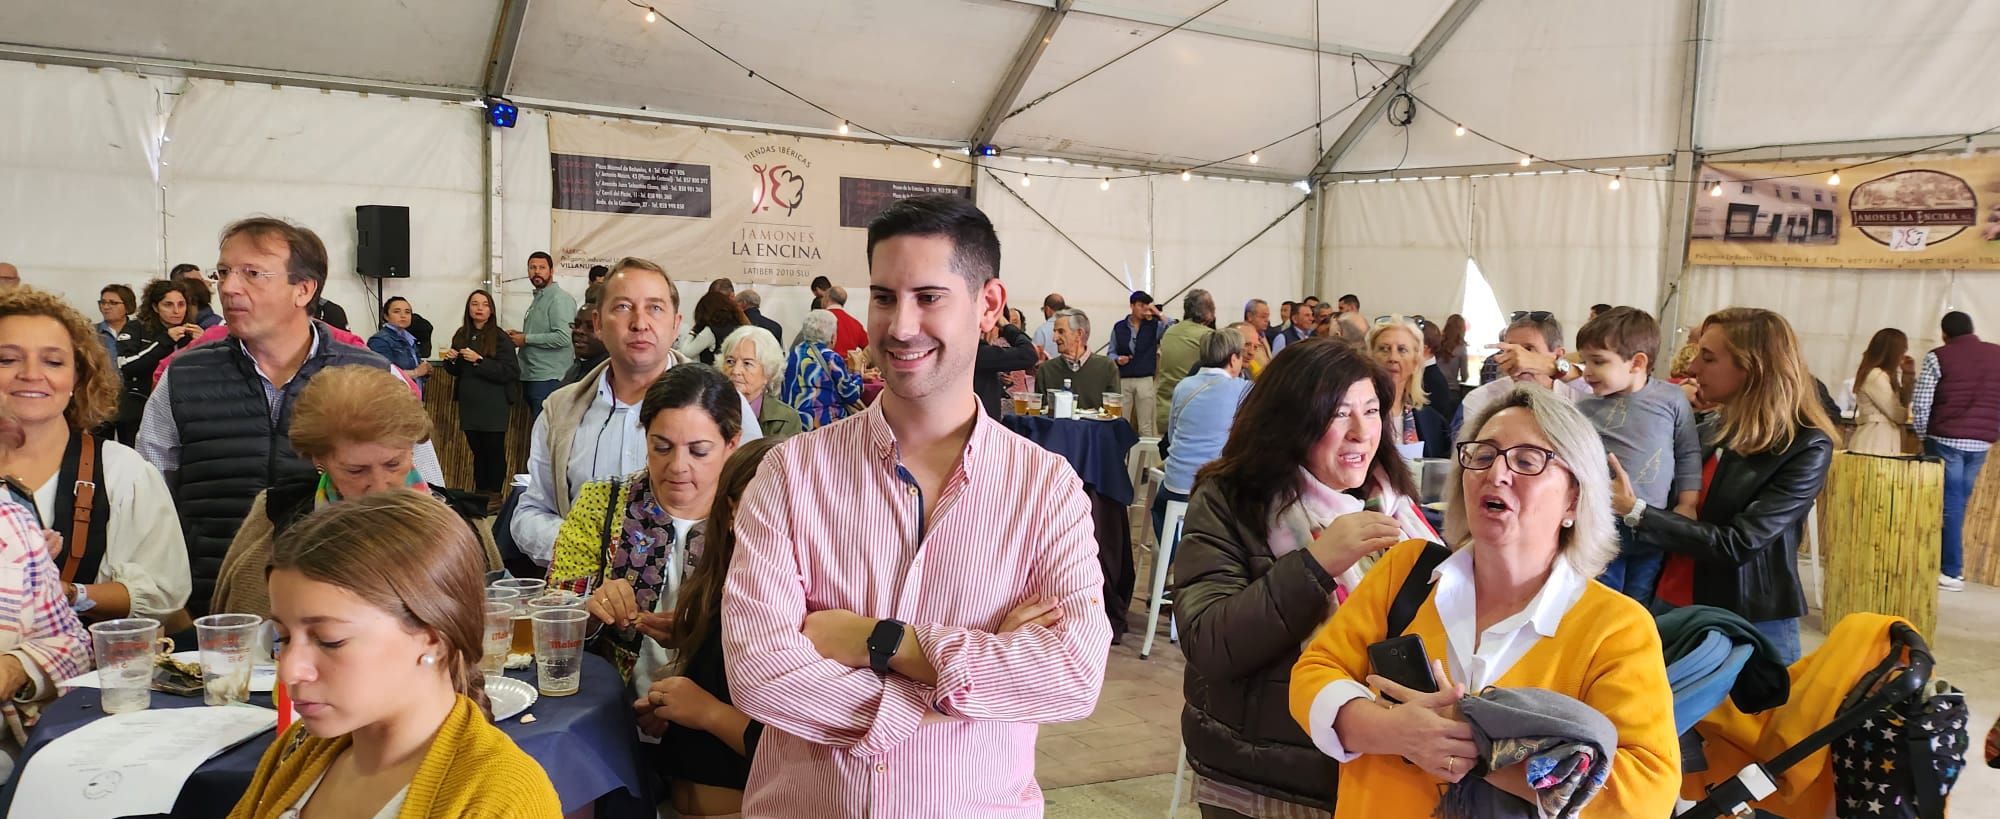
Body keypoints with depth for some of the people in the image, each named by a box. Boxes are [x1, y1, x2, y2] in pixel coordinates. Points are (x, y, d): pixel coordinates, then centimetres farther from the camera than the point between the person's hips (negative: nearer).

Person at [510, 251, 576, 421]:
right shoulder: (538, 298, 19)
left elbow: (563, 337, -22)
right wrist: (520, 336, 10)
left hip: (549, 380, -10)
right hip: (531, 378, 10)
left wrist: (526, 339, -14)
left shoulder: (560, 298, -11)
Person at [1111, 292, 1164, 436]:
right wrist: (1118, 359, -10)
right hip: (1123, 380, 1)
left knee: (1146, 425, 2)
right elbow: (1111, 352, 11)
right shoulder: (1119, 327, 7)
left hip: (1146, 380, -1)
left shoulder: (1154, 326, 4)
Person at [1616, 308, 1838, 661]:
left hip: (1751, 624, -6)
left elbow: (1738, 545, -21)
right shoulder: (1718, 425, 5)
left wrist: (1634, 510, -22)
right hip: (1673, 605, 6)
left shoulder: (1806, 447, -13)